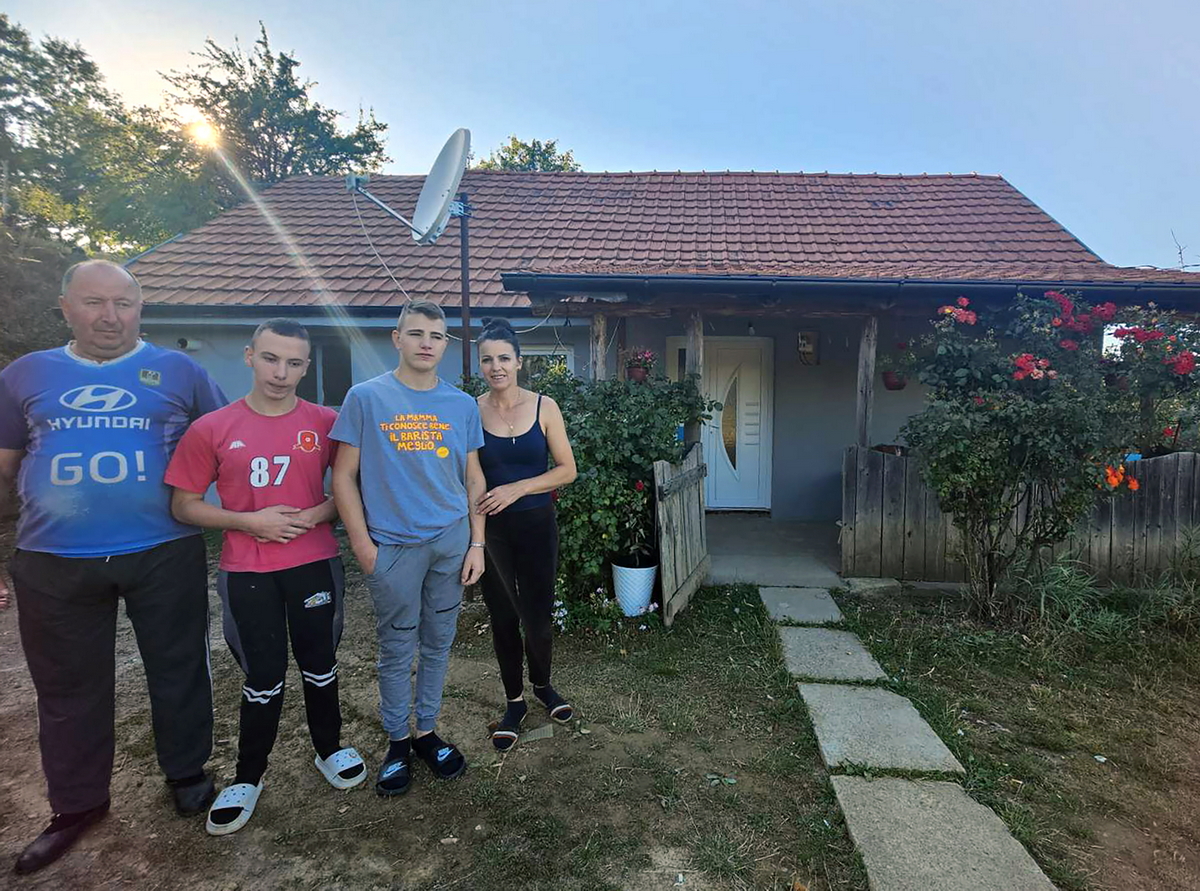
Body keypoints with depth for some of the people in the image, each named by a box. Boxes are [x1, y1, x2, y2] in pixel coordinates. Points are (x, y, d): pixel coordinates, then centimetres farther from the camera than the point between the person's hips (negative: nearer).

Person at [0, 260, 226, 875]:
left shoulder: (178, 371, 2)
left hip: (164, 557, -1)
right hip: (54, 565, 2)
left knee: (178, 672, 11)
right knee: (69, 688, 15)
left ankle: (187, 774, 33)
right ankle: (77, 805, 35)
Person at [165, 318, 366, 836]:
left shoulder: (325, 423, -3)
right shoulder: (212, 429, -4)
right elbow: (184, 505, 0)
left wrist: (317, 514, -13)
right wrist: (250, 521, -13)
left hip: (314, 565, 1)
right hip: (247, 573, 0)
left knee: (320, 666, 15)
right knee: (263, 679, 9)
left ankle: (329, 749, 38)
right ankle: (248, 777, 32)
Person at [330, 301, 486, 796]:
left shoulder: (462, 405, 5)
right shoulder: (366, 397, -3)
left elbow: (473, 479, 8)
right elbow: (344, 475, -2)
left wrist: (477, 543, 4)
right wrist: (362, 543, -7)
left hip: (452, 539, 3)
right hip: (392, 546, -2)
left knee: (439, 642, 13)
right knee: (397, 649, 9)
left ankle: (427, 732, 32)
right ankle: (397, 741, 29)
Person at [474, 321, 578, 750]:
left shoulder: (544, 407, -4)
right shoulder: (470, 411, -3)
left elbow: (567, 470, -5)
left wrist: (516, 489, -15)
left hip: (537, 525, 0)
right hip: (490, 529, 1)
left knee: (537, 615, 5)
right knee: (502, 615, 11)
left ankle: (542, 684, 37)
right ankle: (514, 700, 32)